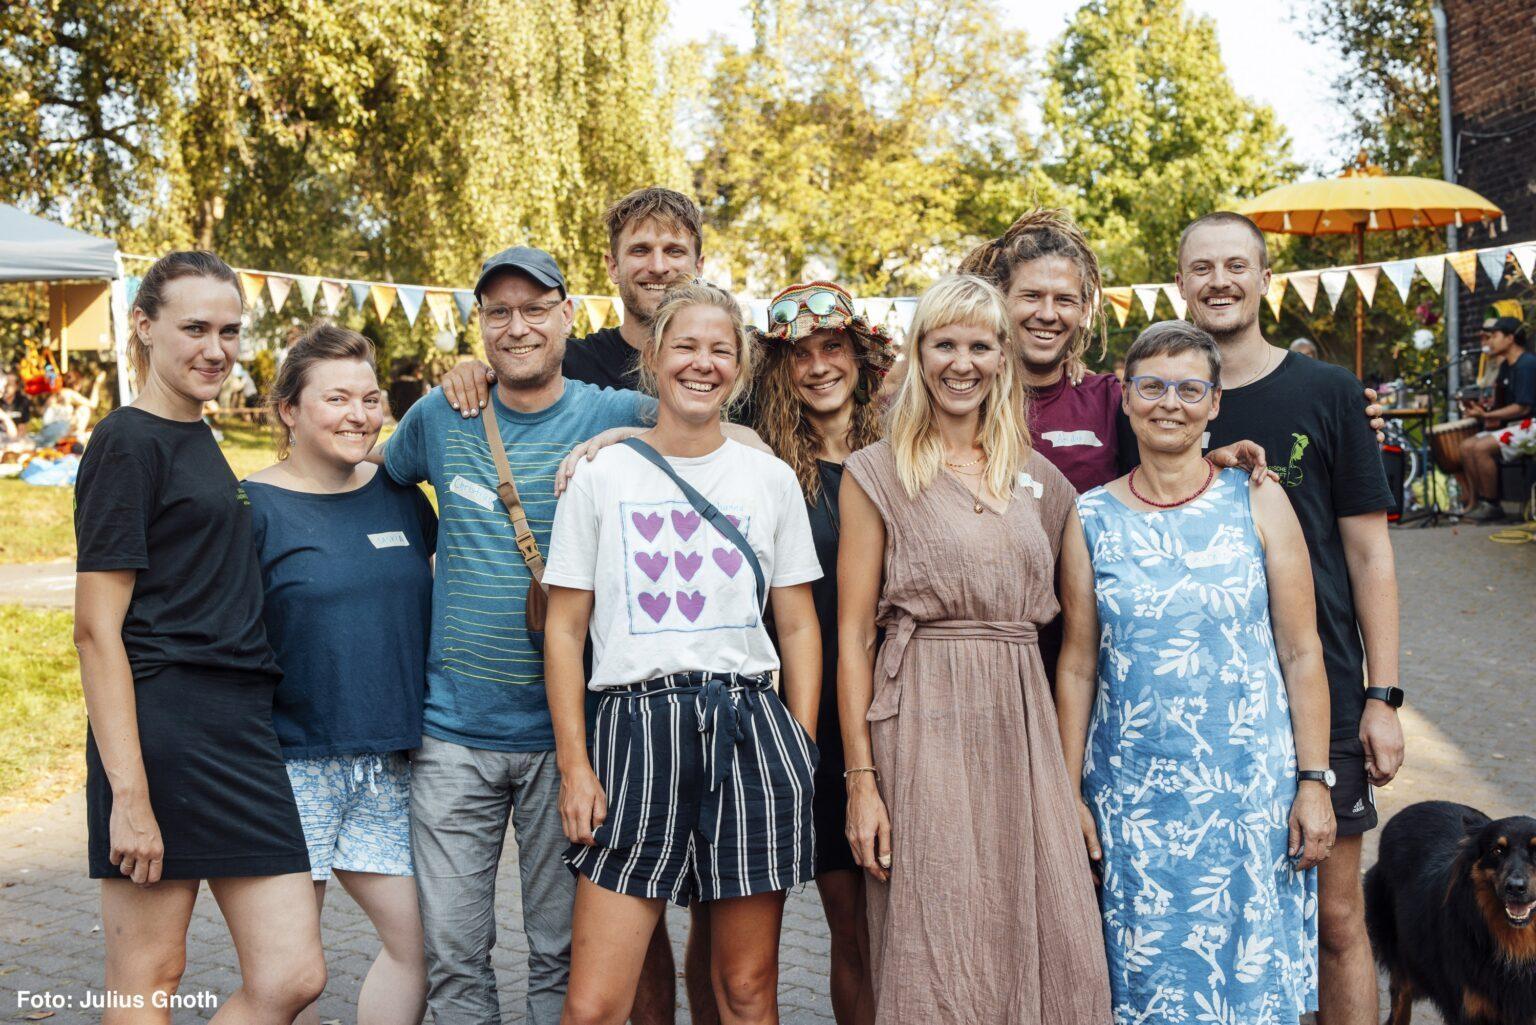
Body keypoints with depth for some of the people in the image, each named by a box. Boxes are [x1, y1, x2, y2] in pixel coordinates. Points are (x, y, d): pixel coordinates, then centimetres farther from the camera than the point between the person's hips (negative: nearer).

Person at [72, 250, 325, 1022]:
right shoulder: (128, 443, -7)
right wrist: (128, 792, -18)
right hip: (161, 727, -8)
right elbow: (97, 628, -13)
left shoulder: (197, 439, 18)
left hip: (238, 729, 8)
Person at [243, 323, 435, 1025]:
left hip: (387, 768, 5)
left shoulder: (399, 496, 9)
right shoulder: (252, 507, -5)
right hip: (290, 763, -5)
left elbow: (442, 587, 25)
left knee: (419, 939, 3)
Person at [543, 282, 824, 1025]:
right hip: (636, 729, -1)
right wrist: (574, 766, -3)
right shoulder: (601, 477, 6)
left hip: (750, 727, 1)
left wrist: (800, 753, 2)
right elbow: (564, 630, 5)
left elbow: (799, 629, 12)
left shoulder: (771, 480, 10)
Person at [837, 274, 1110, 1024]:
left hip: (1022, 717, 4)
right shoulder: (877, 473, 1)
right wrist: (860, 778, -9)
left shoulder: (1037, 477, 14)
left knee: (1054, 946, 1)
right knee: (936, 958, -2)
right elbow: (853, 635, -3)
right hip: (924, 718, -4)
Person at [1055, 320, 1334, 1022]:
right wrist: (1068, 792, 4)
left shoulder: (1259, 504, 0)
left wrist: (1313, 782, -3)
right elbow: (1078, 663, 6)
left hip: (1251, 784, -1)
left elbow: (1301, 653, 1)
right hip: (1131, 793, 1)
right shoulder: (1091, 518, 3)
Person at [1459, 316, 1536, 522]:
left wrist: (1487, 415, -21)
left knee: (1481, 448, -24)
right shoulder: (1506, 365, 14)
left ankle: (1491, 505, -13)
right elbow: (1500, 402, 19)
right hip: (1511, 425, 10)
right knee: (1467, 447, -2)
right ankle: (1481, 502, -1)